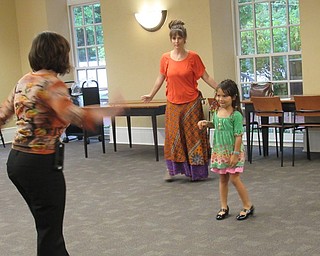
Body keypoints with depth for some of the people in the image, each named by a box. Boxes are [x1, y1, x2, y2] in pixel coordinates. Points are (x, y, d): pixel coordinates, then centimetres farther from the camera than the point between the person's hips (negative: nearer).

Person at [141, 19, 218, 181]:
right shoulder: (165, 58, 0)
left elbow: (205, 77, -3)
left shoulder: (193, 57, -6)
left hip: (191, 102, -2)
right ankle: (171, 169, 18)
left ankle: (196, 171, 13)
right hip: (173, 103, 2)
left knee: (193, 136, 3)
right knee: (173, 136, 5)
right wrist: (151, 95, 20)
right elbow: (161, 78, 13)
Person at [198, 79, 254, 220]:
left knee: (234, 178, -5)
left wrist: (235, 154, -19)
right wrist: (206, 123, 4)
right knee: (223, 179, 13)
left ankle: (248, 206, 10)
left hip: (232, 152, -6)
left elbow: (238, 136, -17)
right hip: (219, 151, 6)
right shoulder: (216, 112, 3)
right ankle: (224, 207, 23)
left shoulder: (236, 115, -16)